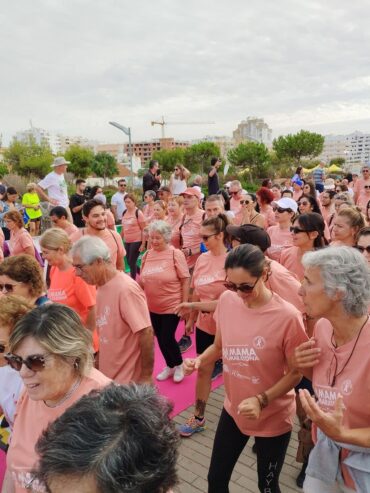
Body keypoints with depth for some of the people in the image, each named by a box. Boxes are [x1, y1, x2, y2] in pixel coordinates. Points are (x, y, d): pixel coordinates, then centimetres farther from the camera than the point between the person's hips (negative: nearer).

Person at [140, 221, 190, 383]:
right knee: (160, 338, 15)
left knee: (167, 338, -2)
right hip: (153, 307, 6)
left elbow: (185, 280, -13)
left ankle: (179, 365, 26)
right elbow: (143, 281, 14)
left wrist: (185, 304, -14)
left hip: (172, 306, -5)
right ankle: (169, 366, 38)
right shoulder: (147, 255, 2)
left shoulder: (175, 254, -14)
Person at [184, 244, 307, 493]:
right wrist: (200, 360, -15)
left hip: (273, 418, -4)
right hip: (233, 409, 4)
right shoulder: (227, 300, -12)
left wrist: (262, 400, -24)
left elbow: (296, 373, -14)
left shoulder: (287, 316, -26)